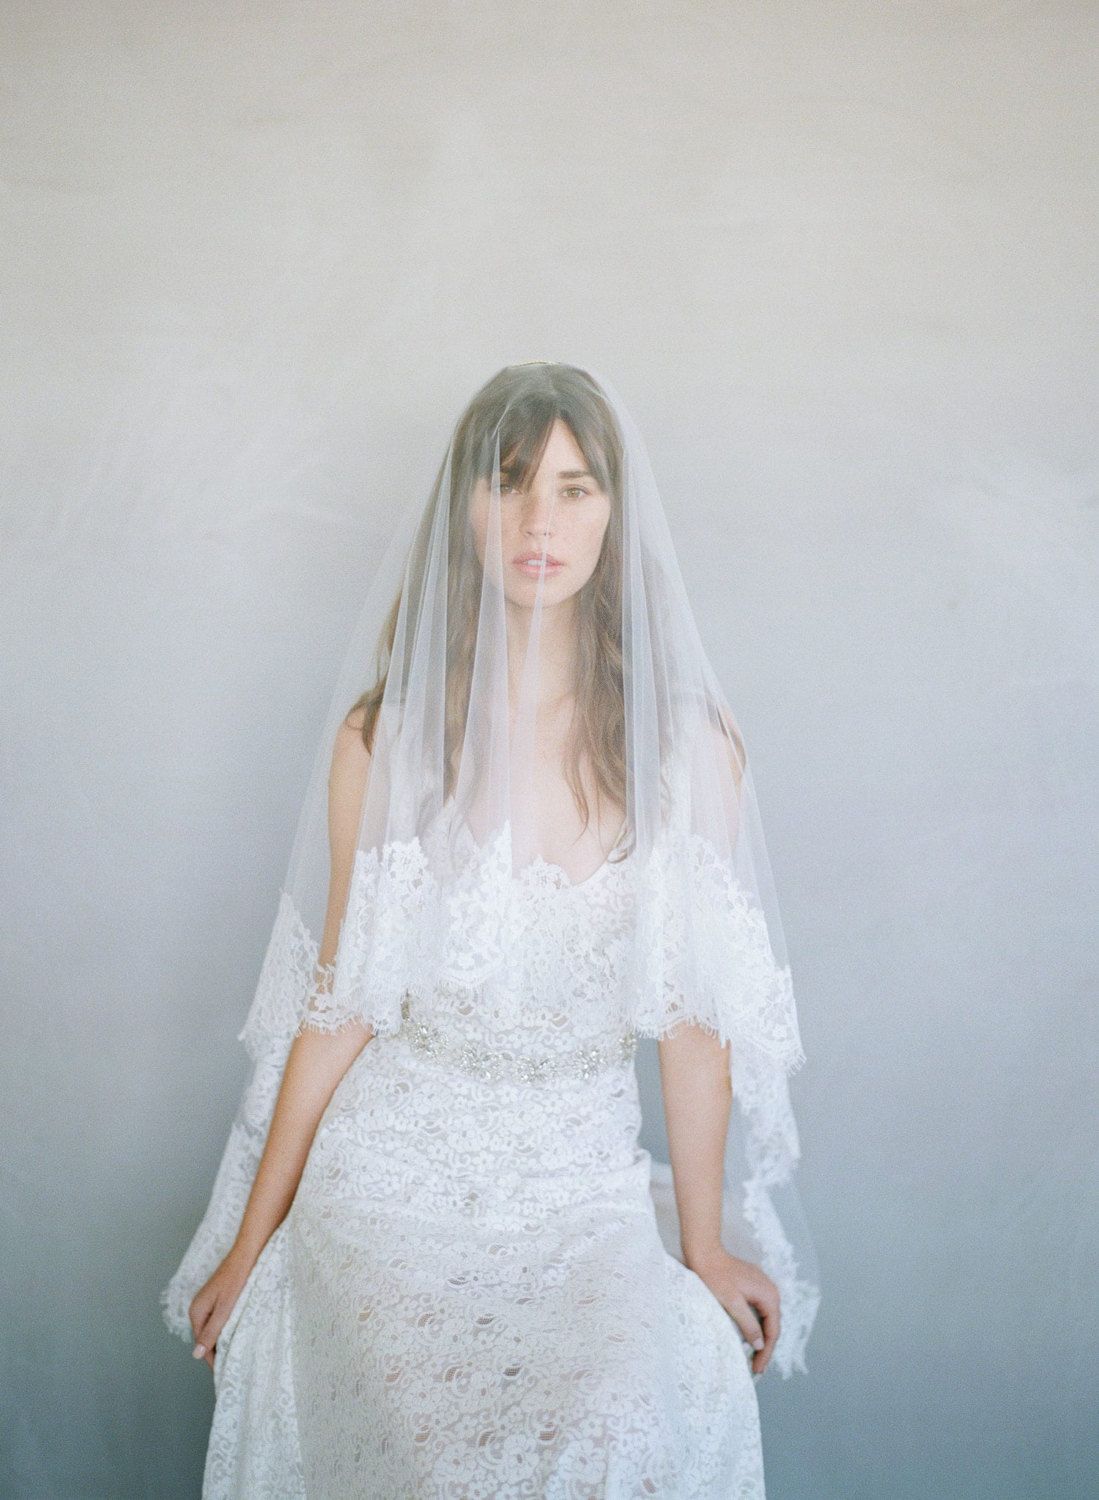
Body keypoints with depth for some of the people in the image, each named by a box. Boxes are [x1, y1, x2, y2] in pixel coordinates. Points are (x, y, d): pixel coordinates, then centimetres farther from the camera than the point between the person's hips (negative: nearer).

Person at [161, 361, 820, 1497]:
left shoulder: (688, 748, -2)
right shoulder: (382, 738, -1)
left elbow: (695, 1016, 2)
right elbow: (341, 1004, 3)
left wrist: (706, 1244, 6)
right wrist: (250, 1242, 7)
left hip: (587, 1180, 1)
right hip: (395, 1161, 0)